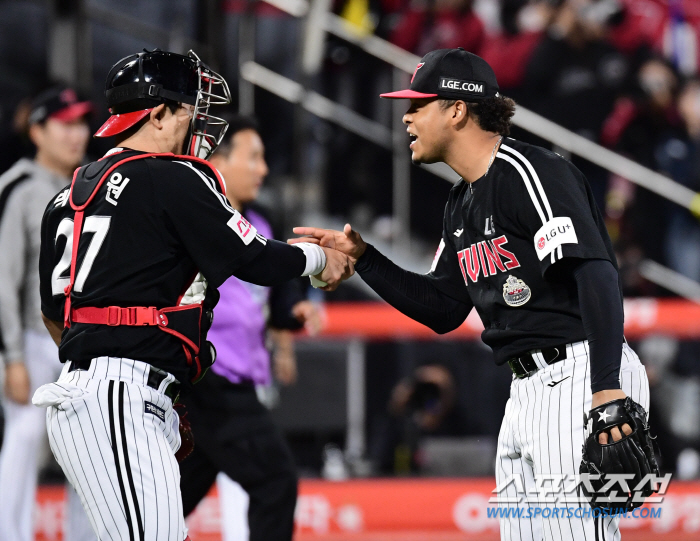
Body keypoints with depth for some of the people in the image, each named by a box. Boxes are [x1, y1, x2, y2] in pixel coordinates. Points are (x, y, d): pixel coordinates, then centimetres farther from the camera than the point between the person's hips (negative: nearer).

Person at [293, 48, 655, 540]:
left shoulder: (530, 172, -12)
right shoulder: (462, 203, 18)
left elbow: (597, 272, -22)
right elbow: (443, 310, 24)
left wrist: (606, 387, -31)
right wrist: (362, 257, 15)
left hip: (581, 375, -10)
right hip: (527, 389, 10)